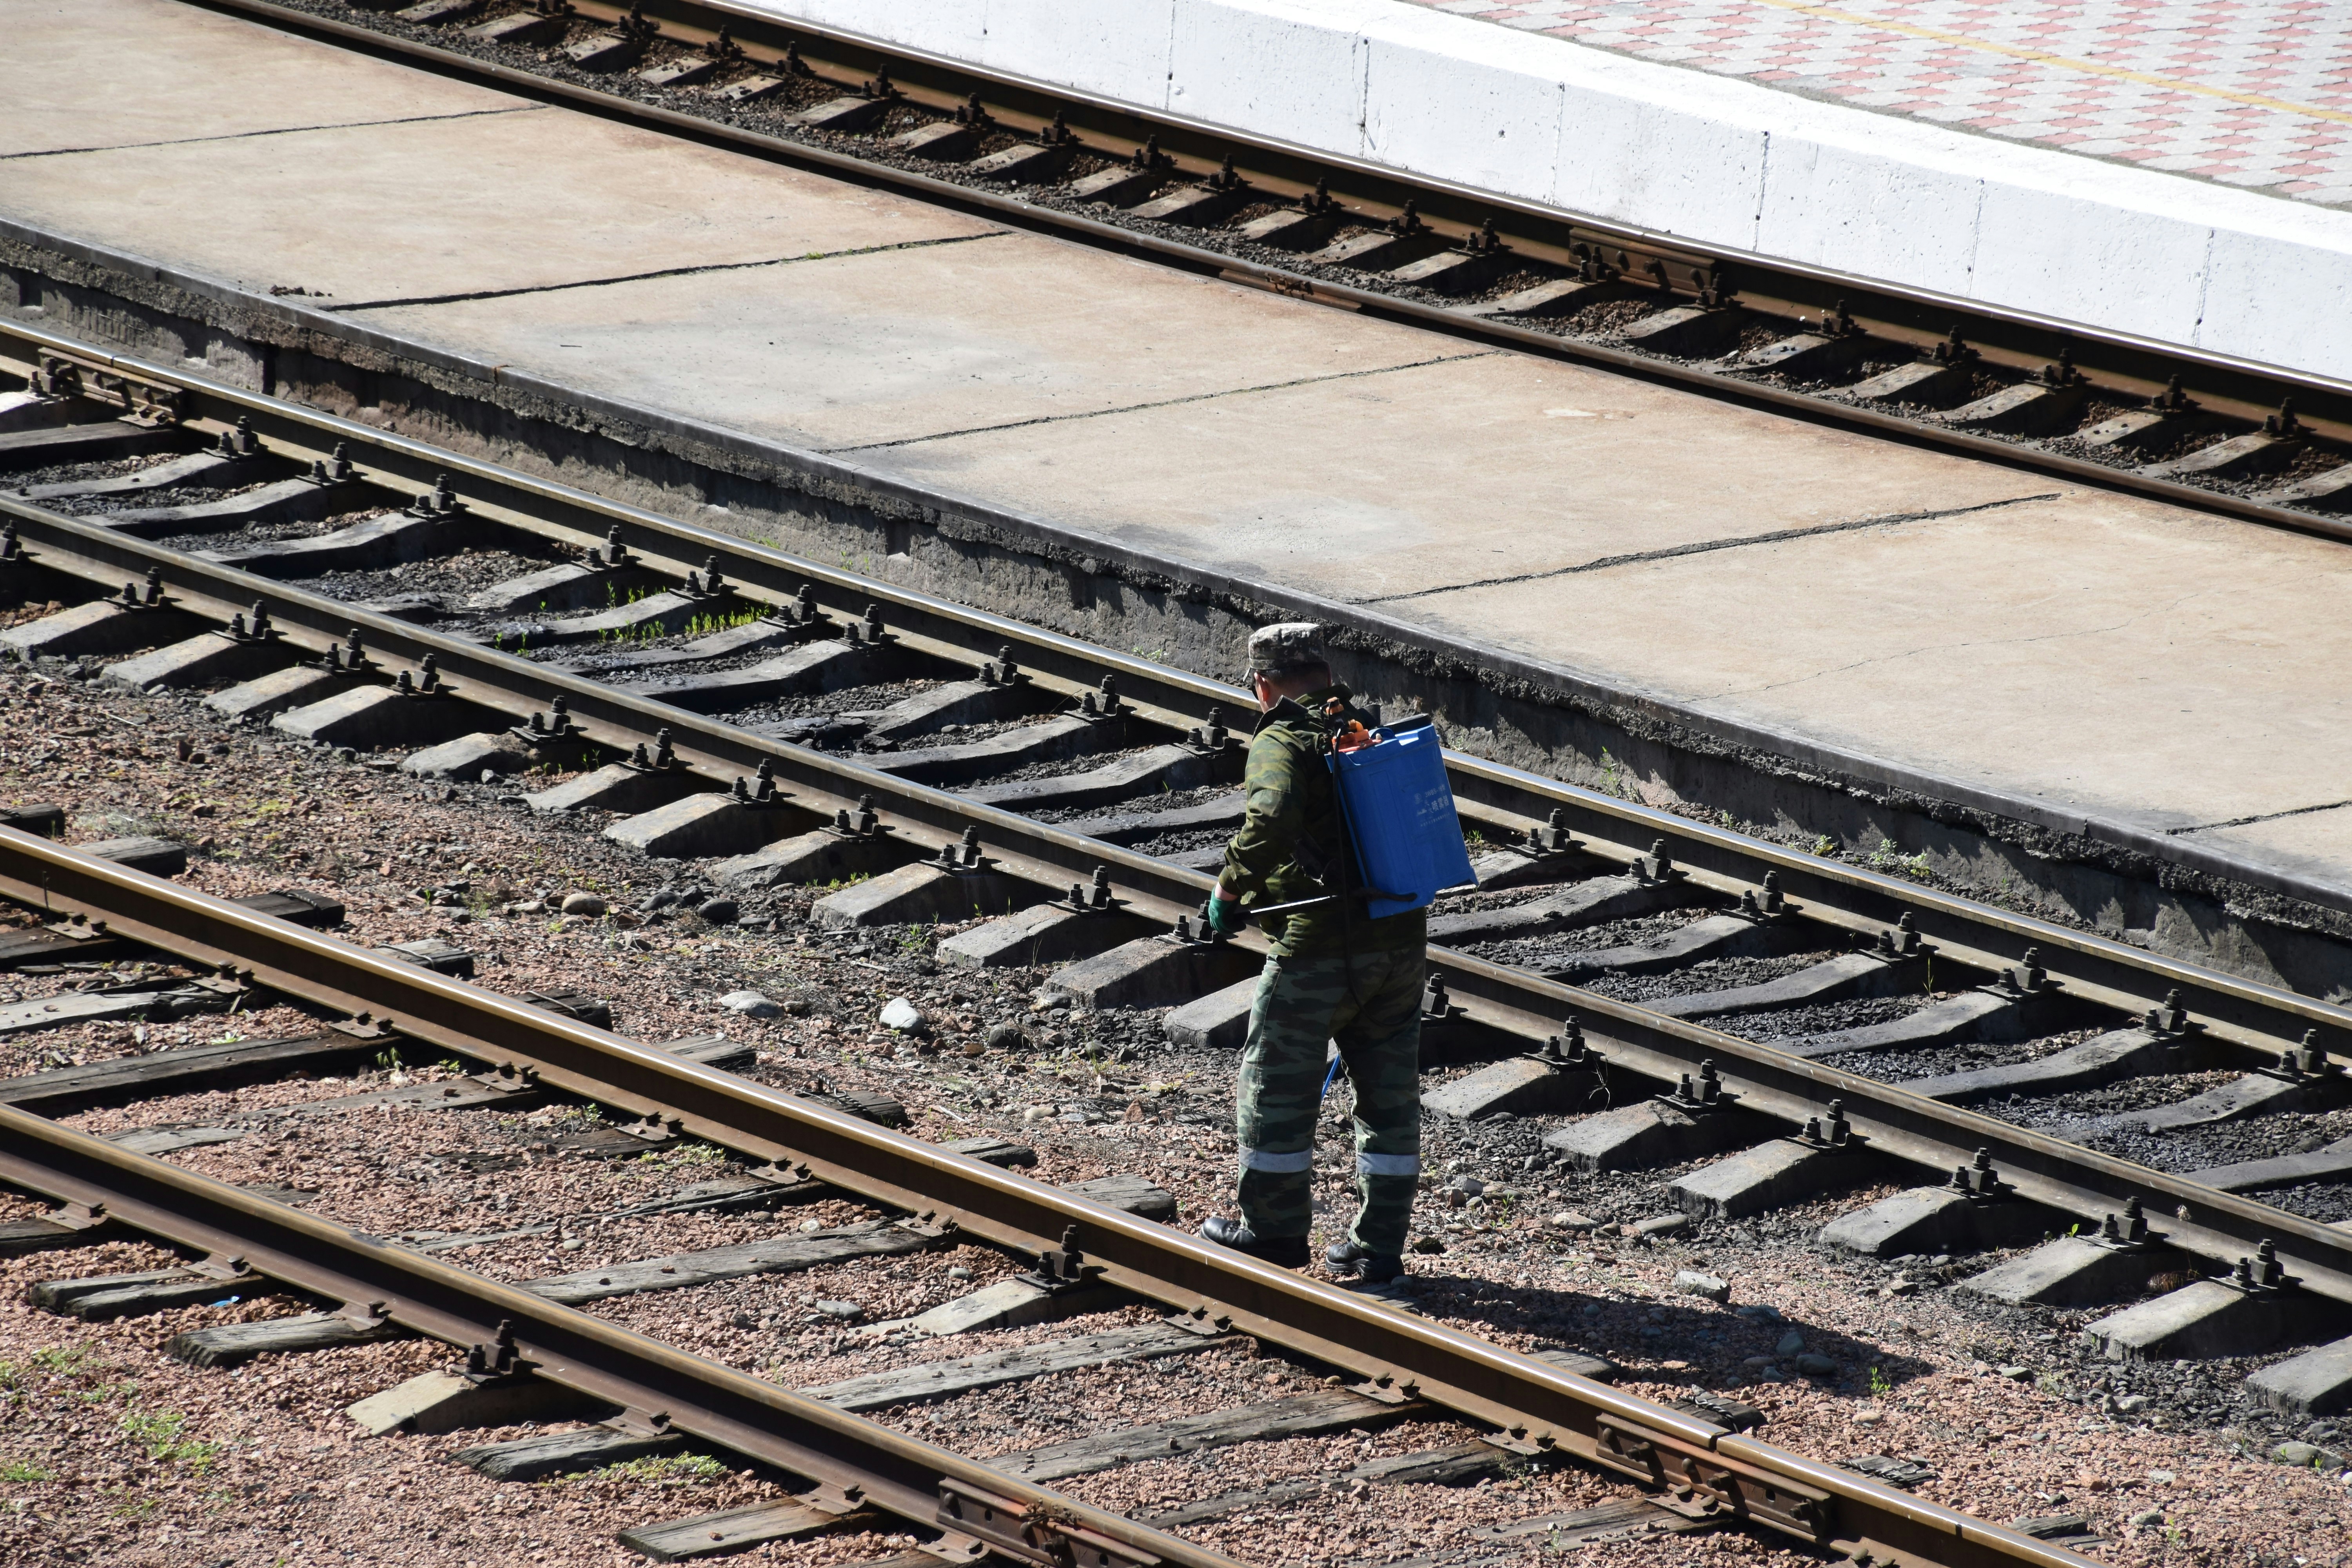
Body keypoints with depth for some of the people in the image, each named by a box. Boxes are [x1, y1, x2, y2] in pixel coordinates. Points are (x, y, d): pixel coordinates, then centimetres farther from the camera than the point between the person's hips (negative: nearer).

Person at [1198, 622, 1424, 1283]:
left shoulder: (1281, 744, -11)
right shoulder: (1375, 733, 11)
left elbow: (1271, 820, -30)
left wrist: (1231, 888, -18)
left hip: (1316, 952, -7)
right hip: (1400, 943, 7)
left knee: (1276, 1087, 11)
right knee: (1389, 1096, 12)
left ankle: (1274, 1227, 23)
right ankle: (1379, 1244, 16)